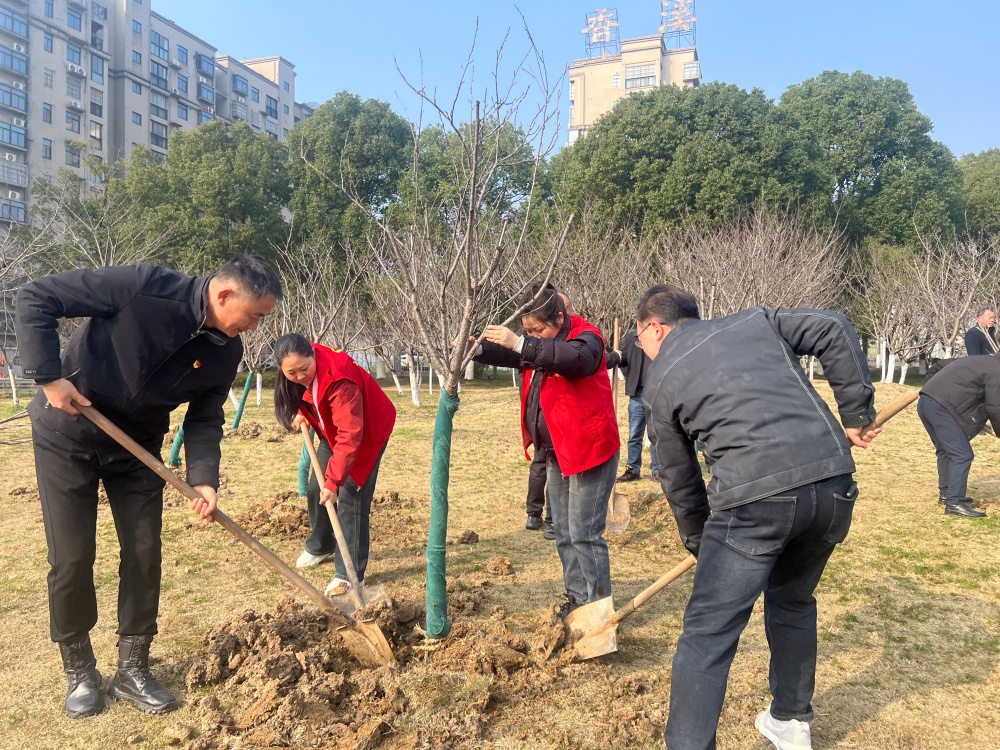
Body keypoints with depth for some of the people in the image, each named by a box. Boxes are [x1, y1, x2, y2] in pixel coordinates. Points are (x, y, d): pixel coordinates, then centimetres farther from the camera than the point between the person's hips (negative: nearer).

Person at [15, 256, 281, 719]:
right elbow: (36, 299, -22)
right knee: (71, 557, 0)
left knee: (144, 553, 3)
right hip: (68, 435, -4)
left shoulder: (226, 352, -11)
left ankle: (132, 670, 20)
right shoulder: (147, 286, -28)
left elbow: (204, 420, -3)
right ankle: (79, 671, 21)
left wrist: (204, 479, -18)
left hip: (138, 445, 5)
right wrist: (49, 377, -26)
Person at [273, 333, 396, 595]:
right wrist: (302, 413, -10)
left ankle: (350, 574, -6)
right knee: (315, 490, 12)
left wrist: (334, 480, -41)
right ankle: (320, 547, 37)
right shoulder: (297, 375, -15)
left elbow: (349, 436, -39)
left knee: (350, 497, -14)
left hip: (367, 432, -8)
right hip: (333, 431, 8)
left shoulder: (339, 381, -39)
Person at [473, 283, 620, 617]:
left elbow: (576, 358, -37)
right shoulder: (537, 346, 9)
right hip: (556, 453, 9)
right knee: (563, 533, 15)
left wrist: (520, 344, -46)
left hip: (589, 451, -9)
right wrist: (479, 349, -13)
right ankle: (576, 597, 28)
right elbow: (510, 355, 9)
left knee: (584, 534, -6)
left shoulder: (586, 337, -17)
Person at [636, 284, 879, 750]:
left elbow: (678, 477, 16)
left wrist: (699, 541, 30)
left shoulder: (659, 380, 10)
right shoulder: (756, 320, 20)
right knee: (793, 604, 27)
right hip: (834, 484, 6)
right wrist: (857, 413, 14)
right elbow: (834, 331, 9)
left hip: (754, 498, -6)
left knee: (708, 633, 4)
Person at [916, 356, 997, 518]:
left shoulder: (977, 362, 27)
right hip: (940, 407, -10)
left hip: (925, 401, 10)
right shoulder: (995, 371, -1)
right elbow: (994, 407, -4)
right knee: (962, 455, -7)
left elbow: (938, 366, 33)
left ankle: (945, 493, 32)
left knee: (945, 451, 23)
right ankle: (954, 503, -9)